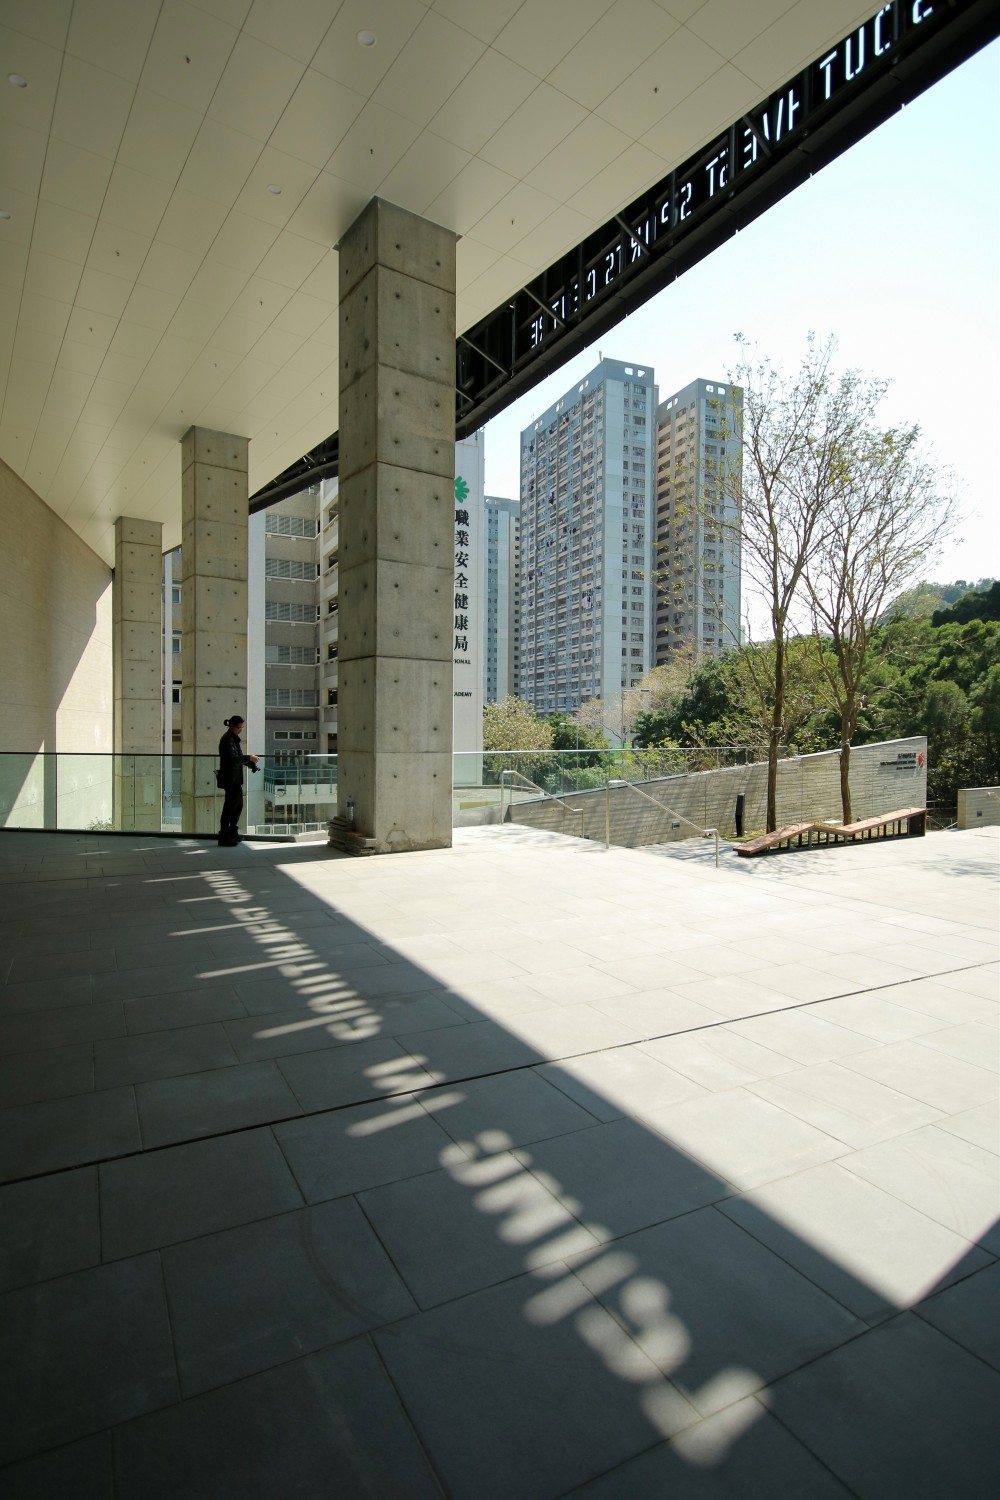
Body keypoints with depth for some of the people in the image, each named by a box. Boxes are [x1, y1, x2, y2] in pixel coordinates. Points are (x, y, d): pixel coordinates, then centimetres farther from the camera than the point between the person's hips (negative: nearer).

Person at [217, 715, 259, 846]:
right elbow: (232, 759, -26)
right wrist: (249, 758, -21)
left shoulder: (234, 739, 14)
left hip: (236, 778, 10)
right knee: (230, 806, -4)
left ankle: (232, 832, 30)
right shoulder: (227, 740, -15)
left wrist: (250, 763, 2)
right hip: (230, 778, -10)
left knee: (238, 805, 18)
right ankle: (224, 836, 4)